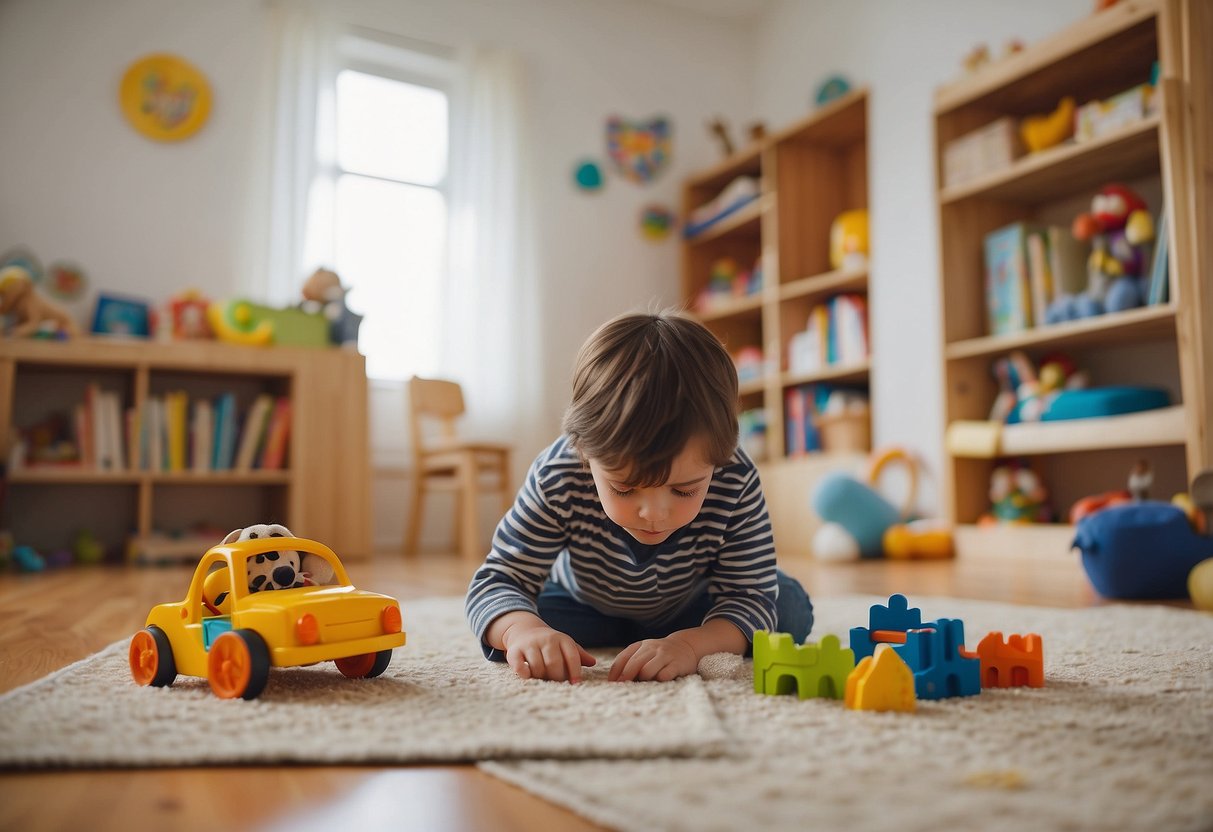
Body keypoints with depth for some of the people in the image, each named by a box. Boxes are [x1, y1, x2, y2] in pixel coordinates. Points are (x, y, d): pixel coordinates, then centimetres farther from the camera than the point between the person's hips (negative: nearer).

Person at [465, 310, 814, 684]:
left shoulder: (736, 484, -38)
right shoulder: (557, 479, -39)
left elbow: (751, 599, -34)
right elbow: (498, 580, -34)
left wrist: (691, 643, -57)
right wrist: (523, 630, -59)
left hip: (693, 607, 0)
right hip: (586, 605, 0)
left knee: (791, 610, -17)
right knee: (518, 616, -21)